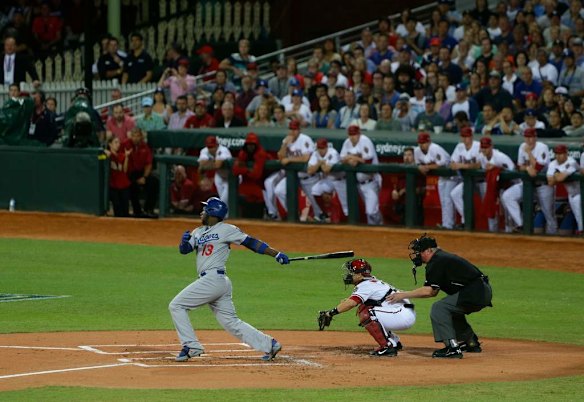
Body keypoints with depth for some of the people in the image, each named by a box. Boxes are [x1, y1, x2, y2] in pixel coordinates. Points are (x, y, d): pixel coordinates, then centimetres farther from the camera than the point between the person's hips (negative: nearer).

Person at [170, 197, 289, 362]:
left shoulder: (226, 230, -3)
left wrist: (276, 254, -11)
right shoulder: (198, 232, 20)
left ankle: (191, 346, -6)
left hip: (213, 279, -8)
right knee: (231, 322, 7)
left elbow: (251, 242, -5)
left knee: (176, 305, -6)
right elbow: (184, 249, 12)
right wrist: (184, 240, -12)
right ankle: (269, 345, 7)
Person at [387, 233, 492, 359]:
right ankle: (472, 343, 38)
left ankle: (452, 348, -20)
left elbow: (429, 291, -18)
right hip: (484, 292, 11)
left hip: (476, 293, -11)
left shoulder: (437, 262, -11)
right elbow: (433, 292, 19)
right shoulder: (442, 257, 20)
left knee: (438, 308, -14)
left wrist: (403, 295, -11)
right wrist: (405, 295, 13)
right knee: (451, 309, 30)